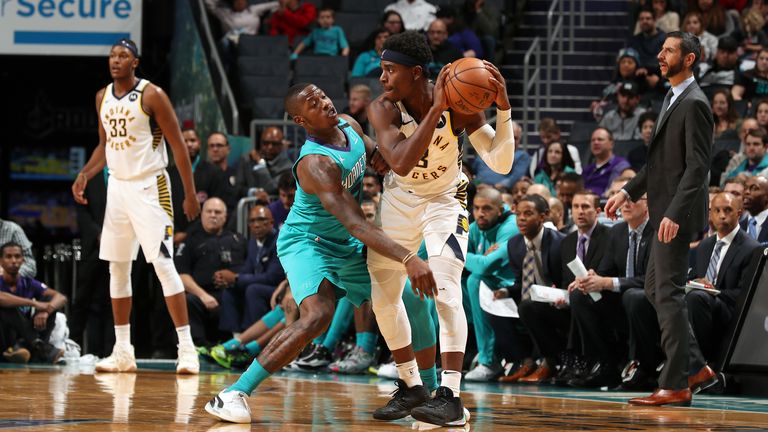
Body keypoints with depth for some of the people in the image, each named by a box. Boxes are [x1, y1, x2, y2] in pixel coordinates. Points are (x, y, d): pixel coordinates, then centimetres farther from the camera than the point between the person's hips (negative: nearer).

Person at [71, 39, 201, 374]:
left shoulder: (151, 95, -11)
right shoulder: (103, 98, 8)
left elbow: (177, 144, -10)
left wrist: (190, 193, -13)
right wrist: (84, 175, 4)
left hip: (149, 187, -7)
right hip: (117, 186, 7)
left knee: (163, 264, -13)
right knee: (117, 268, 8)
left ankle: (187, 349, -13)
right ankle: (122, 352, 15)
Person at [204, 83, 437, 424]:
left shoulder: (349, 127, -7)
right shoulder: (316, 164, -32)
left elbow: (376, 156, 17)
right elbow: (355, 225, -40)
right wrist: (408, 259, -50)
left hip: (347, 248, 9)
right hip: (307, 242, -9)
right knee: (317, 316, -31)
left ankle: (420, 392, 28)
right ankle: (234, 394, -27)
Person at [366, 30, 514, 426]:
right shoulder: (382, 109, -24)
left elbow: (501, 163, -29)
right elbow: (401, 164, -41)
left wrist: (503, 109, -42)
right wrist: (436, 110, -47)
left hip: (445, 199, -3)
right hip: (400, 198, 3)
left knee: (446, 289, -21)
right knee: (383, 295, 5)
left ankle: (450, 396, -22)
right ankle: (411, 388, 22)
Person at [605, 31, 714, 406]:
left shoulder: (694, 104, -14)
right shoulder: (672, 100, 17)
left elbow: (697, 165, -20)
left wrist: (674, 213, -27)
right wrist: (629, 191, 15)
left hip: (678, 216, -10)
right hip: (665, 213, 10)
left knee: (668, 294, -9)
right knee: (655, 290, 16)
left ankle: (675, 385, -6)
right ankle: (694, 365, 21)